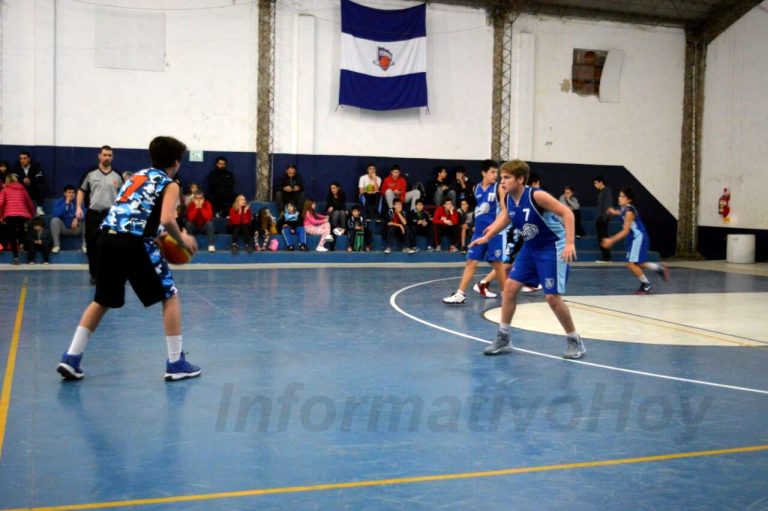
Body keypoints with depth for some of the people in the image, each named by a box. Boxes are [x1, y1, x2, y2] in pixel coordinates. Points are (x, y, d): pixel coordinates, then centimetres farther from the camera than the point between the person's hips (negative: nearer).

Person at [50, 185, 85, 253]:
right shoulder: (59, 201, -1)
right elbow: (56, 215, -17)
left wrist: (77, 219, -33)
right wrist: (66, 203, -20)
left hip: (77, 228, 0)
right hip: (64, 228, 0)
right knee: (55, 220, -28)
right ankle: (56, 245, -25)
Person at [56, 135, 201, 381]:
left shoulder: (138, 175, 25)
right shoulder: (170, 184, 4)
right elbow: (167, 220, -13)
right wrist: (181, 240, 3)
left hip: (108, 238, 7)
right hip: (133, 244, -7)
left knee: (102, 300, 21)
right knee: (170, 297, 7)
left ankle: (71, 358, 17)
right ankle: (176, 363, 6)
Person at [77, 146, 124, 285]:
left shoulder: (117, 176, 5)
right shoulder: (91, 173, 5)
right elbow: (82, 190, 9)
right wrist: (79, 207, -2)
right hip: (93, 214, 1)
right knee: (91, 246, 4)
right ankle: (94, 274, 15)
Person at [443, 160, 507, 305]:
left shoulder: (498, 188, -5)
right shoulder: (477, 188, 9)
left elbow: (505, 210, -10)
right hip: (479, 231, 4)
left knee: (497, 263, 1)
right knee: (471, 262, 2)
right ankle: (460, 294, 2)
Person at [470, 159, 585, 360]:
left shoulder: (536, 195, -26)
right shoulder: (509, 199, -5)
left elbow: (567, 213, -26)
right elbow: (507, 216, 18)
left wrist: (570, 243, -34)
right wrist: (487, 237, 18)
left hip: (553, 247, -7)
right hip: (530, 247, 7)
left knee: (552, 297, -9)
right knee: (510, 287, 2)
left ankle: (575, 341, 11)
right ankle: (503, 338, 13)